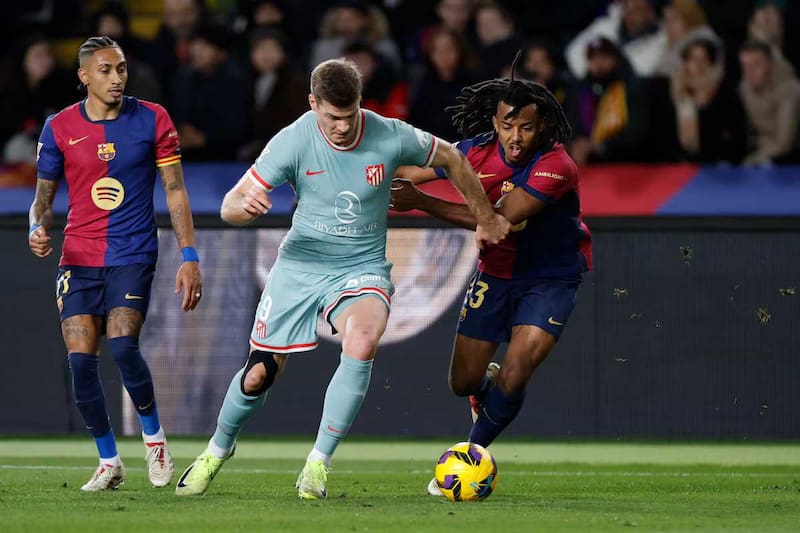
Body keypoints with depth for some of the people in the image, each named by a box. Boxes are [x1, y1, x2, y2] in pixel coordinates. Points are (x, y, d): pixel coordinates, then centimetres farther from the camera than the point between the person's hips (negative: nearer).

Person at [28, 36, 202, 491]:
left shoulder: (152, 120, -1)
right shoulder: (59, 128, 3)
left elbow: (176, 191, 2)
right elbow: (45, 197, 12)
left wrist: (190, 257, -4)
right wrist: (38, 230, -11)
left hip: (133, 254, -2)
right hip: (78, 258, 2)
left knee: (123, 345, -21)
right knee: (80, 360, -7)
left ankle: (154, 437, 3)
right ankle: (109, 462, 9)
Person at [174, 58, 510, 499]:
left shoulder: (391, 138, -14)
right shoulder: (292, 142, -16)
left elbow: (451, 159, 6)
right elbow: (229, 207, -16)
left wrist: (486, 219, 16)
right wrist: (245, 206, -41)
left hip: (362, 267, -1)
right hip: (299, 265, 1)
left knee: (362, 340, -32)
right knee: (259, 375, 0)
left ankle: (318, 463, -19)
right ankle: (218, 450, 34)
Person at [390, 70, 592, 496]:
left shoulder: (556, 167, -29)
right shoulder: (478, 151, -14)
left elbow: (501, 220, -35)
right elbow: (411, 173, 0)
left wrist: (420, 202, -35)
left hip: (550, 280, -4)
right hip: (496, 272, 4)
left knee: (513, 380, -18)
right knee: (463, 382, 7)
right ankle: (488, 384, 45)